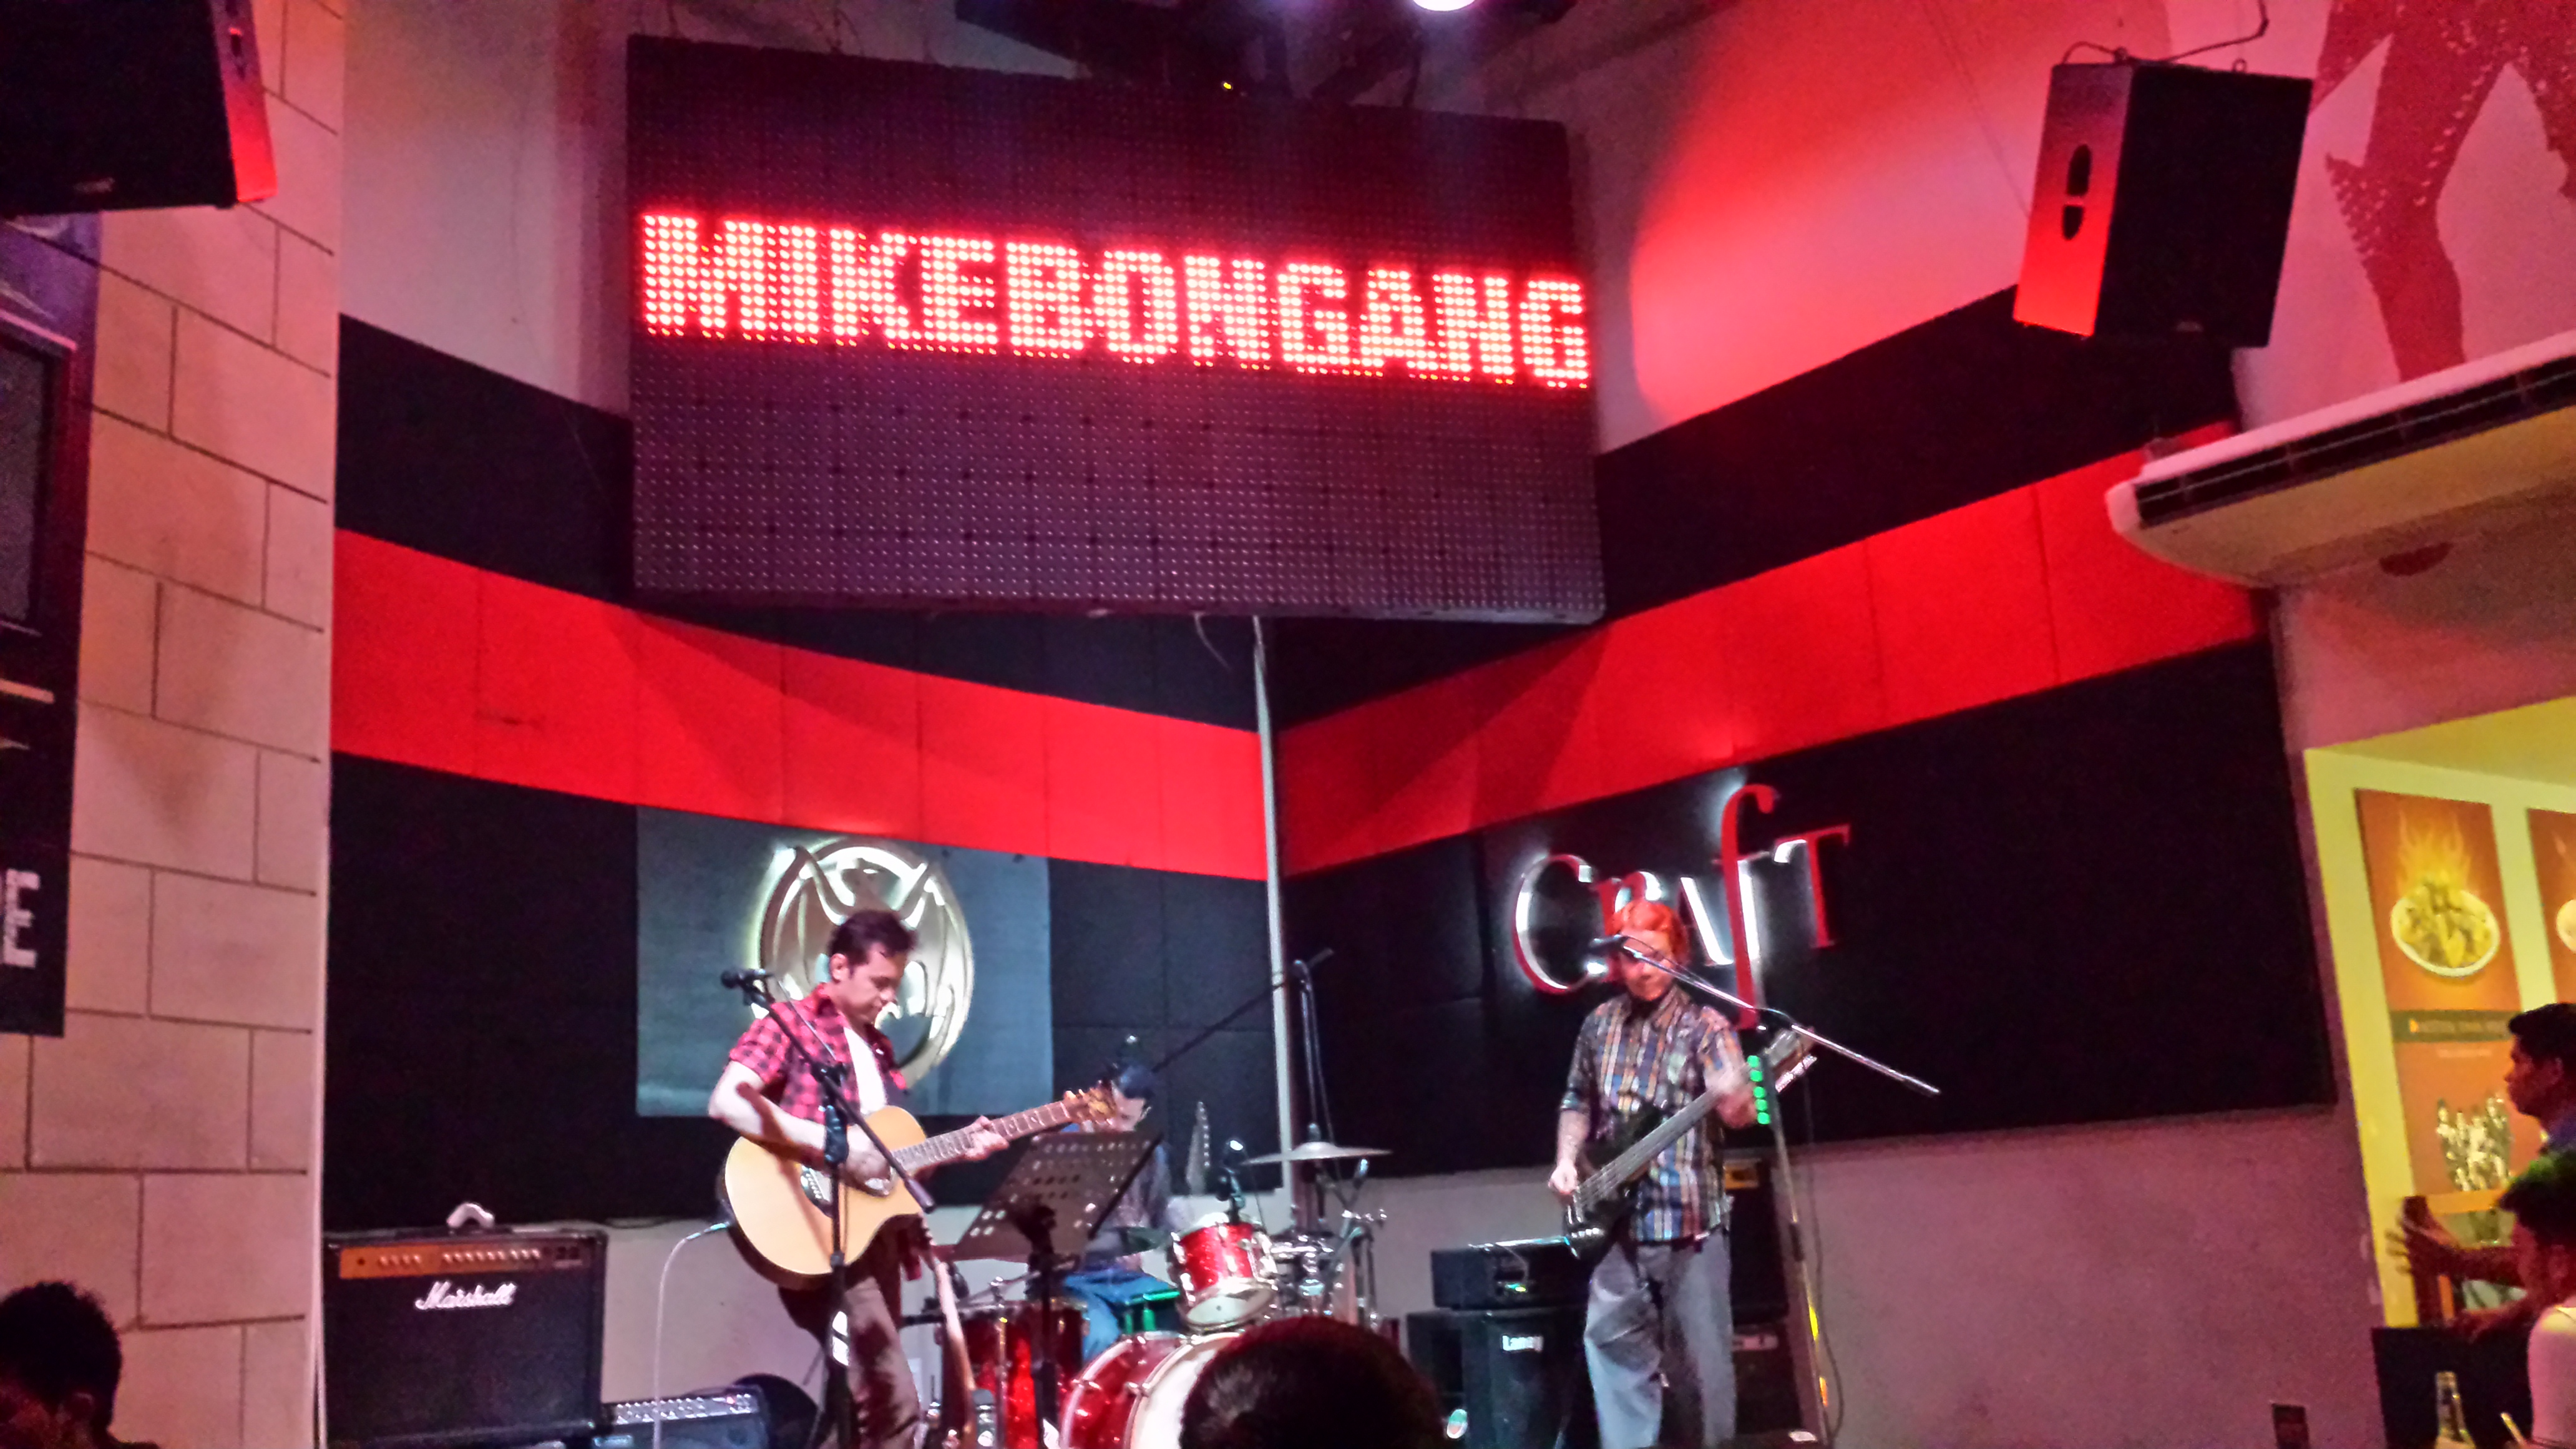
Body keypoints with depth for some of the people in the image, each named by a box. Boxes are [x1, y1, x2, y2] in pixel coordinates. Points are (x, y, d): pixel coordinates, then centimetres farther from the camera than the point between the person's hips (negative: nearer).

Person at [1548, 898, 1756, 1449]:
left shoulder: (1704, 1024, -6)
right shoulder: (1599, 1025, 9)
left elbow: (1738, 1108, -19)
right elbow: (1578, 1102, 20)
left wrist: (1739, 1102, -43)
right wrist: (1567, 1160, 4)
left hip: (1688, 1219, -4)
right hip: (1616, 1221, 4)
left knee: (1699, 1362, 1)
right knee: (1610, 1341, 3)